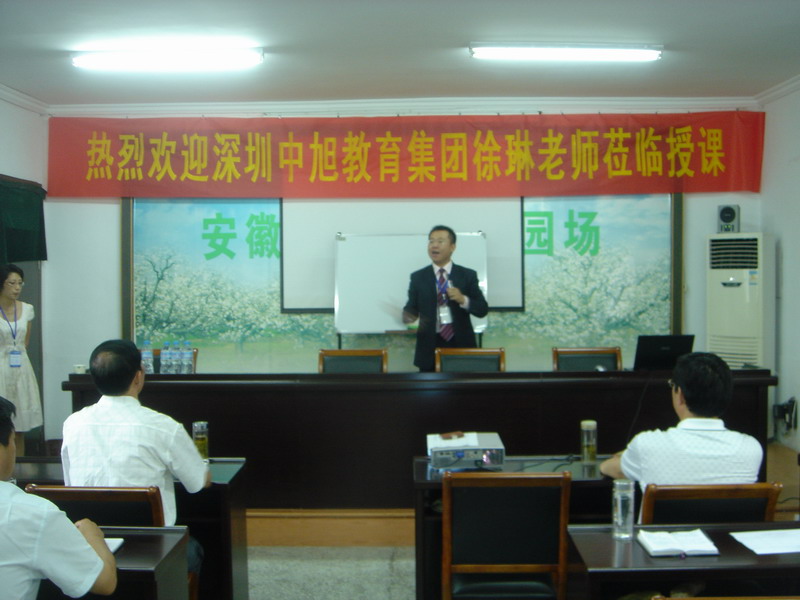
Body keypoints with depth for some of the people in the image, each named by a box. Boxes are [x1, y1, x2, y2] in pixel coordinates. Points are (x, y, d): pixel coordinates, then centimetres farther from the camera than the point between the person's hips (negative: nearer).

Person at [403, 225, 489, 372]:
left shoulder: (468, 275, 5)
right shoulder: (418, 277, 8)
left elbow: (483, 309, 1)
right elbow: (411, 308, 4)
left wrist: (463, 300, -17)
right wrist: (408, 317, -19)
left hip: (461, 345, 0)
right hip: (429, 347, 1)